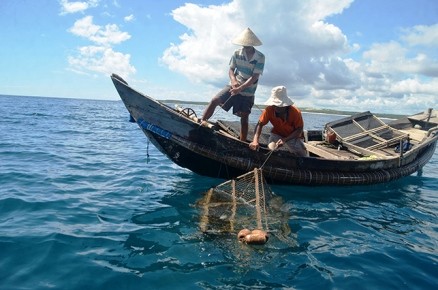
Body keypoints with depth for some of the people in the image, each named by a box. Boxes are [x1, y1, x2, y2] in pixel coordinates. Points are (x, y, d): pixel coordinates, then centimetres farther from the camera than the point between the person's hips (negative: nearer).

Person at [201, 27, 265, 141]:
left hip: (248, 92, -2)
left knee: (244, 118, 3)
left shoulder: (260, 57, -13)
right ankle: (202, 121, -13)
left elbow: (254, 77, -18)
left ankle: (242, 143, 12)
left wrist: (240, 88, -25)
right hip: (233, 87, 2)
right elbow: (231, 70, 0)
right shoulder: (237, 53, -5)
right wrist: (233, 80, -22)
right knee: (215, 100, -17)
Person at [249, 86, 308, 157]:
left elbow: (299, 130, -21)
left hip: (293, 136, 0)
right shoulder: (269, 110, -26)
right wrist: (255, 141, -38)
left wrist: (285, 140, -34)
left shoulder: (296, 112, -28)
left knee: (302, 155, -10)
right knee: (271, 151, -26)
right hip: (277, 134, 0)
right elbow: (260, 124, -22)